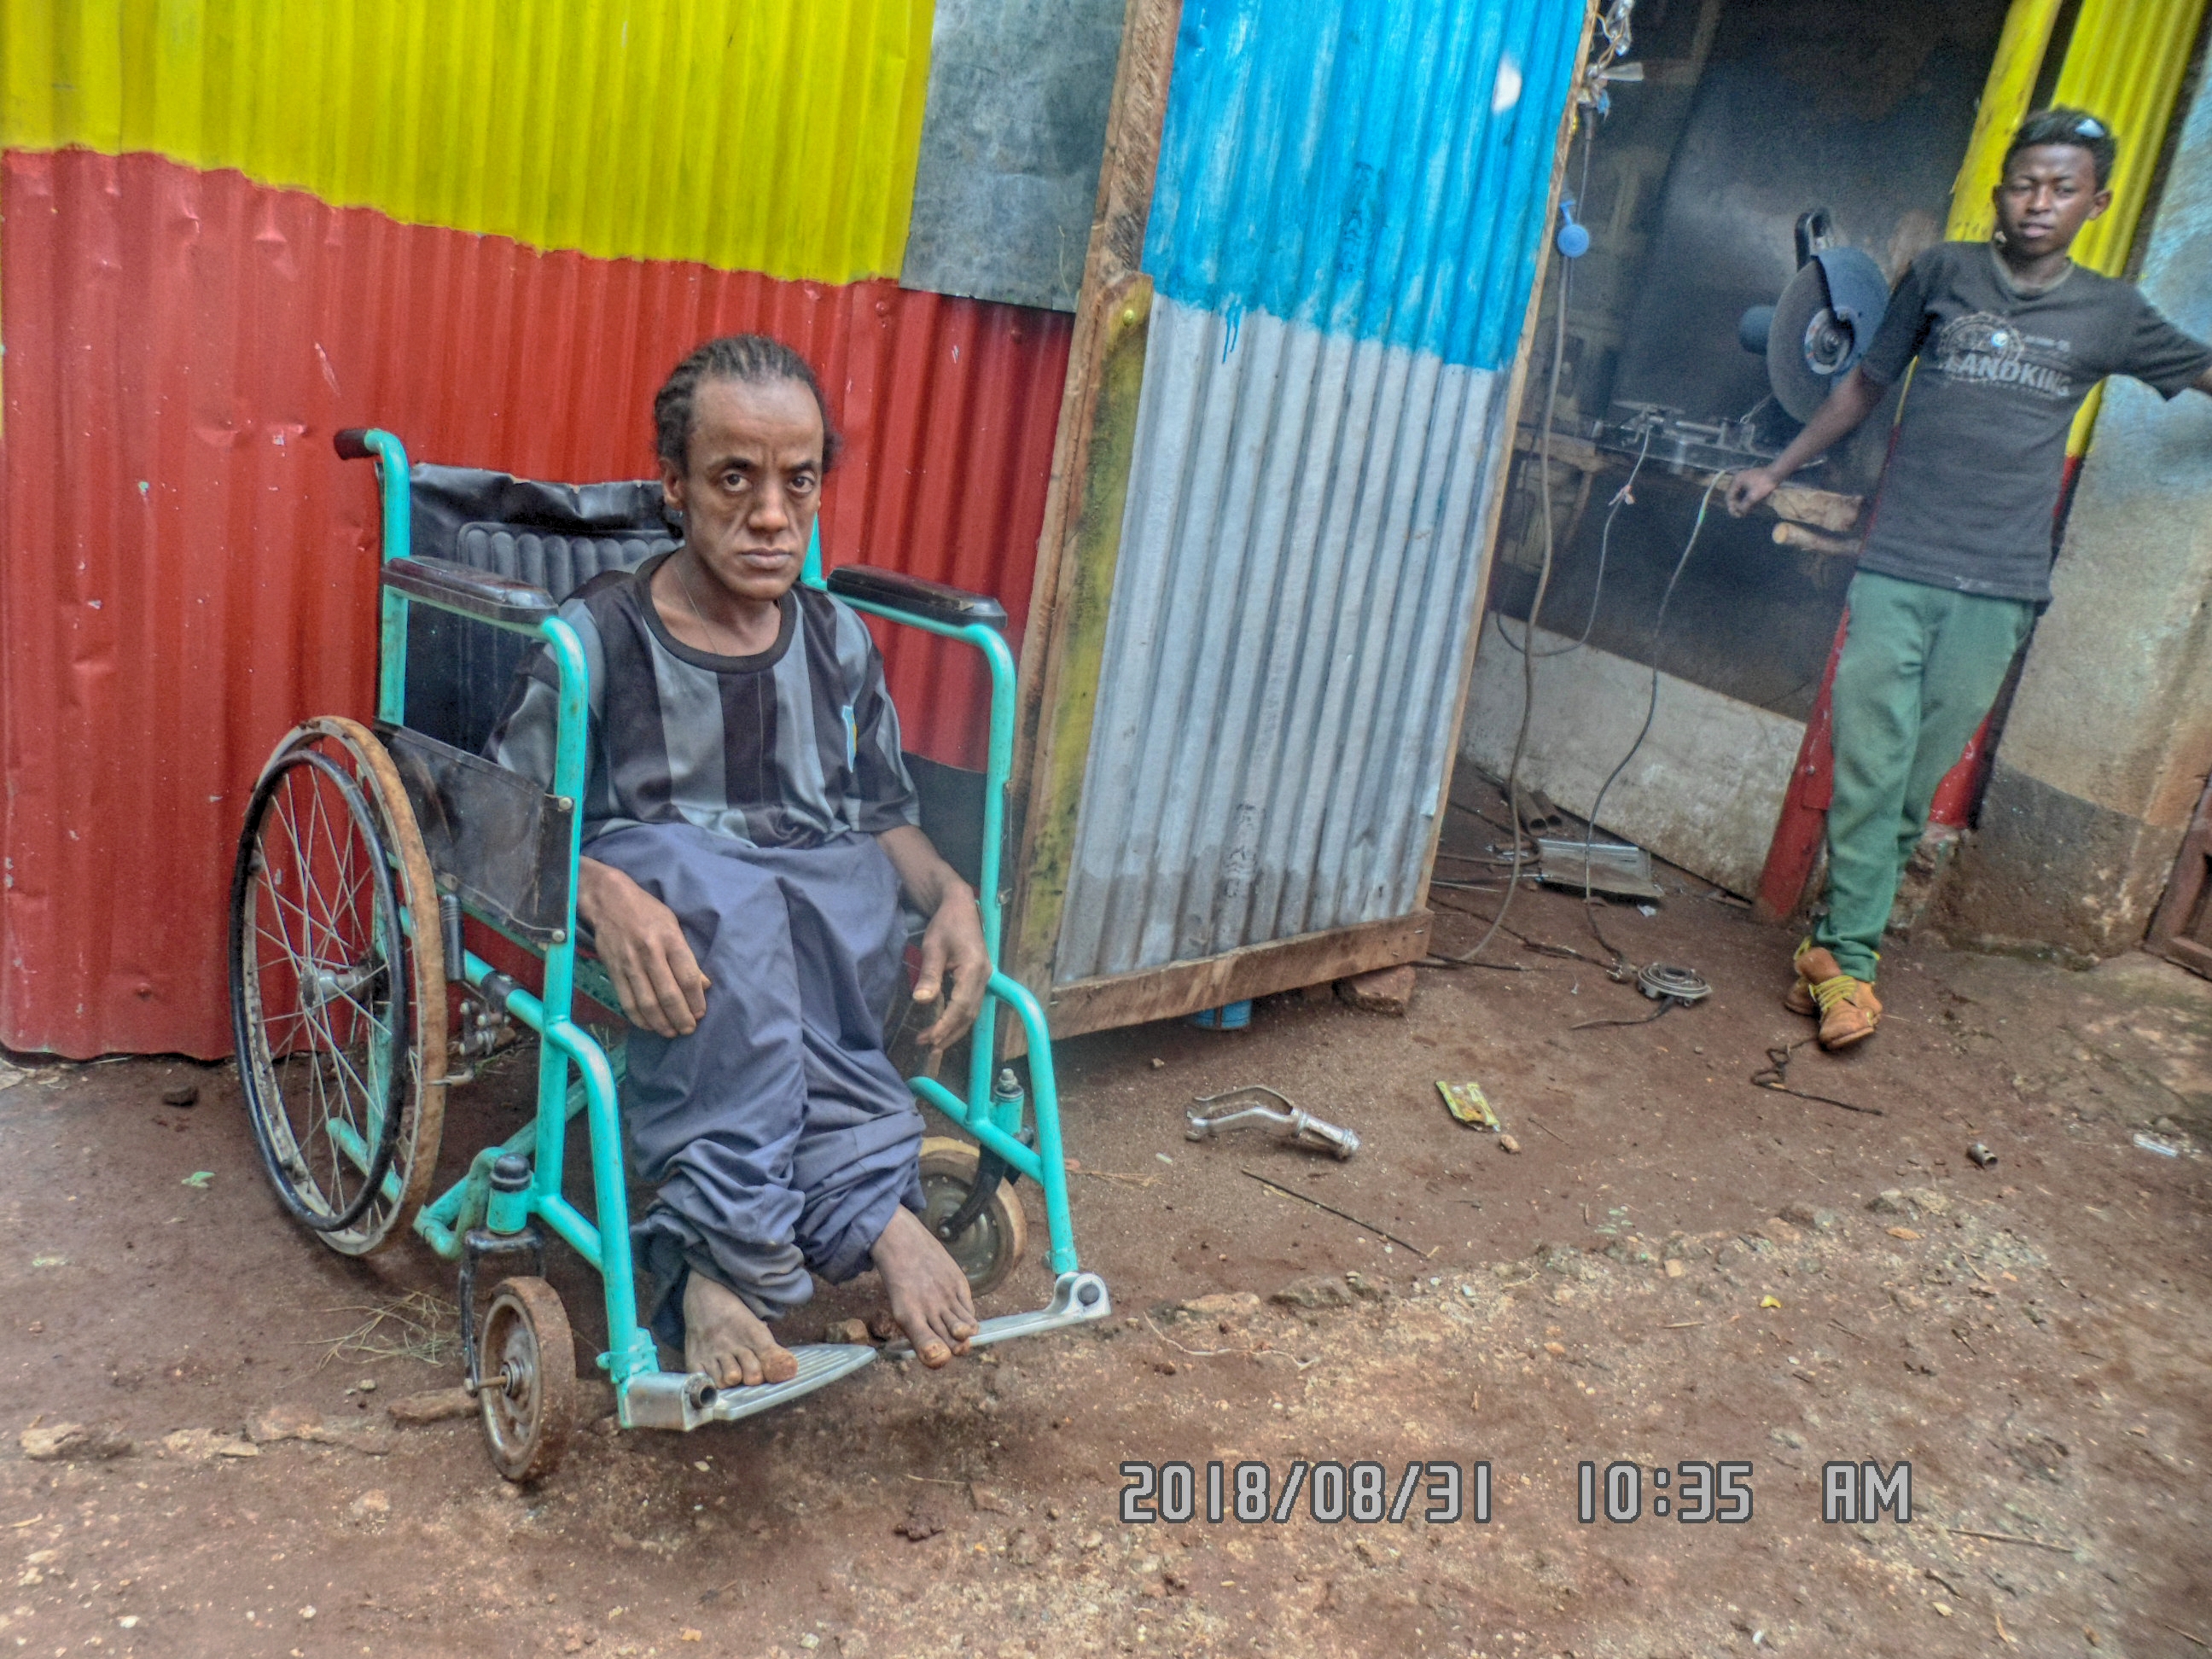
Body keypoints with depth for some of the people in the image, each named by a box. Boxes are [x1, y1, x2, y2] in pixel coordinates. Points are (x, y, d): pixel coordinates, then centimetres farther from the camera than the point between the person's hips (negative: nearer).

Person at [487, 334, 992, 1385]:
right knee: (715, 882, -38)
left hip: (824, 910, 3)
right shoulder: (598, 636, -1)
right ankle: (867, 1213, -39)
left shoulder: (838, 642, 12)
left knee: (859, 874, -34)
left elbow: (885, 814, 15)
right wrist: (603, 894, -28)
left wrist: (948, 893, -8)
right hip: (650, 906, -3)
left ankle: (725, 1254, -37)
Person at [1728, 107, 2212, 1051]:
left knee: (1917, 781, 2)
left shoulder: (2111, 315, 10)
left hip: (1999, 590, 1)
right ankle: (1850, 957, 1)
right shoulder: (1944, 273, 8)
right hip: (1895, 569, -1)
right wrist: (1777, 470, 17)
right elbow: (1867, 384, 18)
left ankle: (1839, 945, 11)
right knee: (1868, 770, -6)